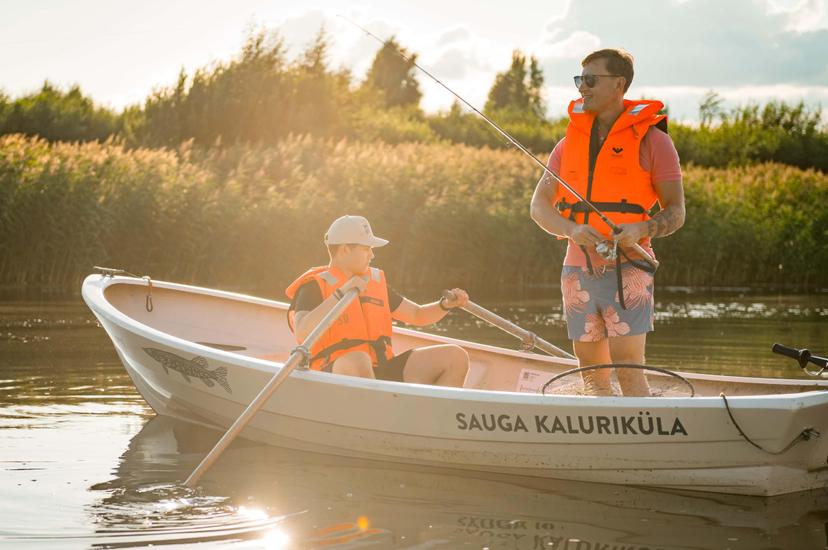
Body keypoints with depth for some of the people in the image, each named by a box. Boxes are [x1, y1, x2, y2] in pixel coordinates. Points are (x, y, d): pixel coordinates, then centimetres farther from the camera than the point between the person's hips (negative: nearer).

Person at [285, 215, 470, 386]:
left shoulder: (375, 281, 18)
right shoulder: (315, 286, -4)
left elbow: (417, 315, 25)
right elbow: (302, 334, -22)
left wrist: (446, 304, 4)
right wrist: (341, 293, -23)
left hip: (382, 372, 7)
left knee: (456, 357, -4)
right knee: (358, 360, -43)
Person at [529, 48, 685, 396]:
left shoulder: (651, 139, 1)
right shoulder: (570, 141, 13)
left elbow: (676, 212, 1)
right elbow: (539, 206, 9)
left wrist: (639, 230, -20)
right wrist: (572, 230, -13)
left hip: (626, 268, -5)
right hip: (578, 271, 5)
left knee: (629, 373, -15)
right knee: (592, 377, 7)